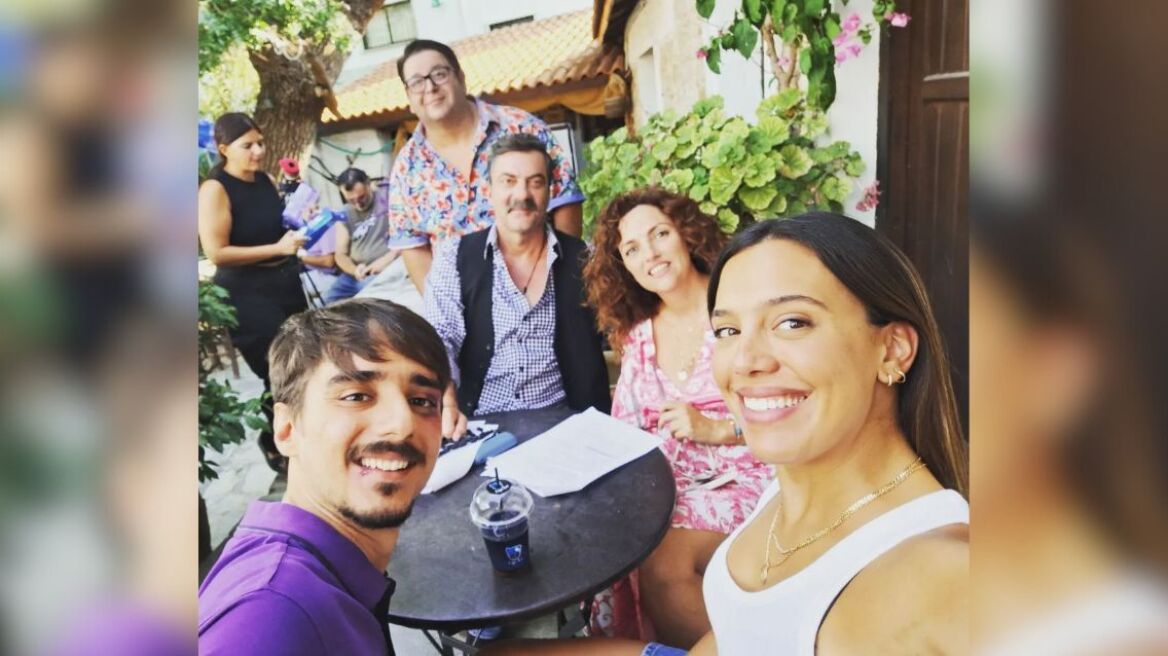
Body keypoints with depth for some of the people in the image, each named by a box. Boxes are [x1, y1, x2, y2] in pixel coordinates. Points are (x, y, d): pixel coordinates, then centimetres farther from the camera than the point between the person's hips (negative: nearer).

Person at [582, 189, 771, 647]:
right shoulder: (637, 333, 12)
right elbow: (624, 429, 10)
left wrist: (717, 429, -15)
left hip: (745, 478, -5)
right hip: (670, 483, 5)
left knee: (662, 559, -27)